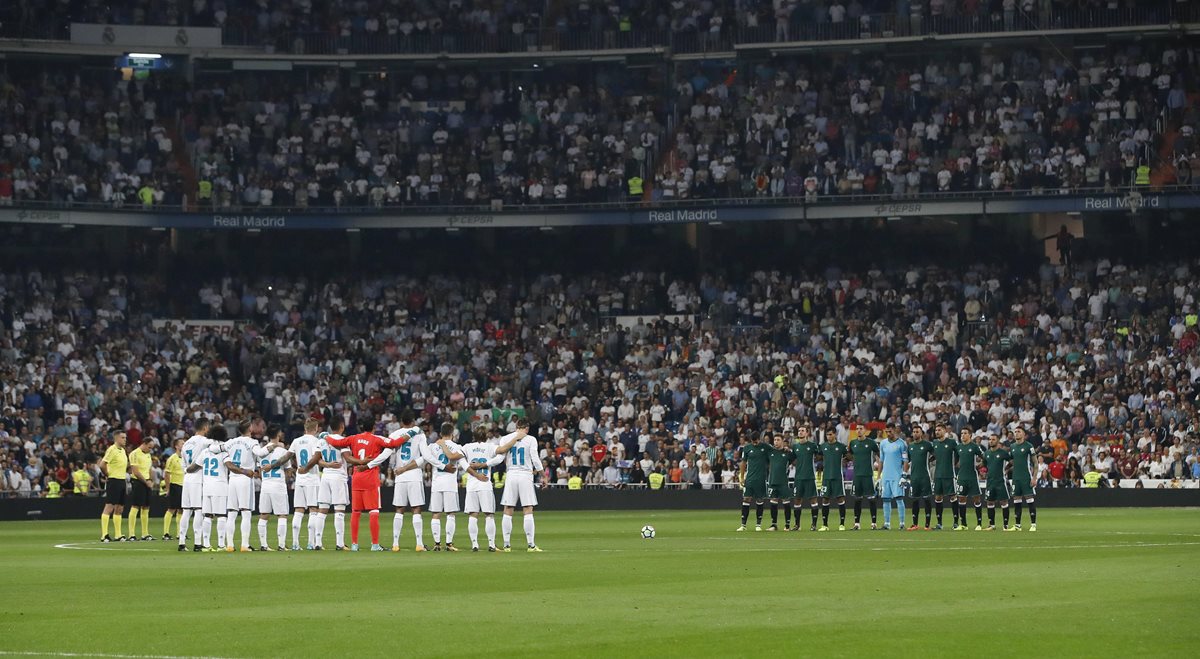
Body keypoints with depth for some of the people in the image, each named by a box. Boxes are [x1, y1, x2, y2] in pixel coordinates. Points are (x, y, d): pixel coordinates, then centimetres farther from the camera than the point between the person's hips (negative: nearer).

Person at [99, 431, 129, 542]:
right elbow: (102, 465, -21)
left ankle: (118, 535, 15)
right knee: (109, 507, -11)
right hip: (113, 482, -9)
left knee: (119, 509, 10)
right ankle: (104, 535, -13)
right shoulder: (112, 450, -12)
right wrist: (108, 475, -10)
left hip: (122, 481, 9)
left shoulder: (122, 450, 15)